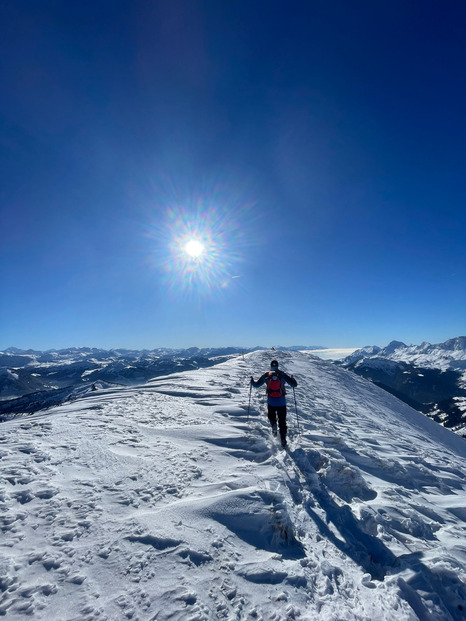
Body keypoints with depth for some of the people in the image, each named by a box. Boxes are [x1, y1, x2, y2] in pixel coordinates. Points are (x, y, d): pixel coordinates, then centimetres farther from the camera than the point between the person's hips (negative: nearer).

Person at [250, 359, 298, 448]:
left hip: (271, 401, 0)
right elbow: (294, 384, 0)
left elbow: (256, 385, 4)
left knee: (271, 416, 24)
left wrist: (252, 381, 23)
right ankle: (283, 440, 10)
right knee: (282, 421, 12)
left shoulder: (266, 375, -3)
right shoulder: (282, 374, -4)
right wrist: (293, 379, 20)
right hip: (282, 402, 0)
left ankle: (274, 426, -3)